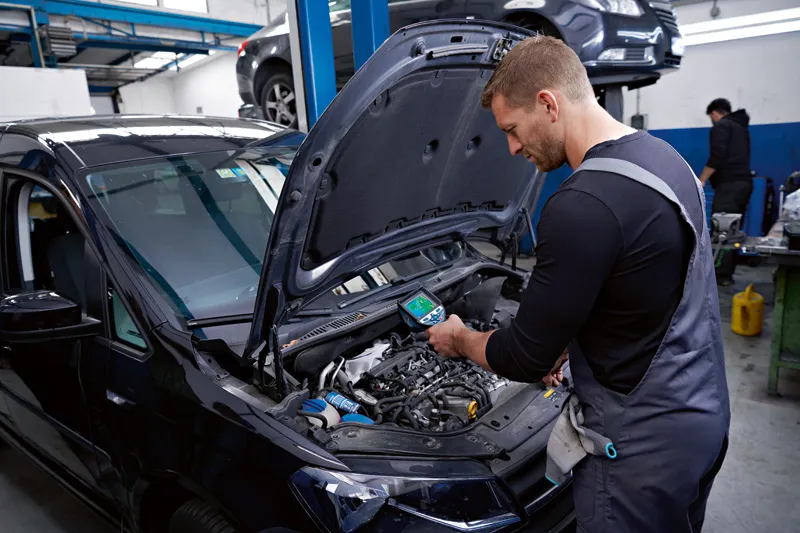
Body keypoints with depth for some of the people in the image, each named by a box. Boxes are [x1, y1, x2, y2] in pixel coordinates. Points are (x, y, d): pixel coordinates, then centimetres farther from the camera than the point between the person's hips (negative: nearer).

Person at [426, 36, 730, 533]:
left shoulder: (581, 207, -30)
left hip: (645, 445, -9)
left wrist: (460, 339, -2)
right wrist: (564, 341, 8)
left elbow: (525, 359, -21)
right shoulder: (663, 156, 2)